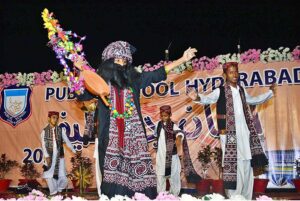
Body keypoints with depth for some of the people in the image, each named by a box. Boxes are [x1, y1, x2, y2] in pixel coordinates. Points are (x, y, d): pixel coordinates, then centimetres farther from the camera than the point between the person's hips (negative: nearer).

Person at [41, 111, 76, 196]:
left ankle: (59, 190, 22)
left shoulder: (61, 130, 5)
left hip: (59, 157, 1)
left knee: (62, 177, 0)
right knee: (49, 176, 0)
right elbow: (43, 145, -4)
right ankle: (53, 193, 15)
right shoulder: (44, 131, 1)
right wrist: (46, 156, -13)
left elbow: (67, 141, 6)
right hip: (50, 157, -1)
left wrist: (74, 151, 2)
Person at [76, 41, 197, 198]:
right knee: (114, 175, -5)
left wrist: (183, 59, 15)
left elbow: (158, 74, 15)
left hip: (133, 135, 2)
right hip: (111, 136, -2)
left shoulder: (134, 78, 12)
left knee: (139, 172, -3)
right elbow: (81, 95, -1)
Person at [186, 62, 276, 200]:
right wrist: (198, 98, -43)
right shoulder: (220, 91, -4)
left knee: (247, 166, 8)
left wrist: (270, 92, 34)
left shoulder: (242, 91, 14)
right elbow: (208, 99, -22)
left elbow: (253, 100, 32)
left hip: (244, 132, 6)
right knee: (233, 165, -8)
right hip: (229, 133, -6)